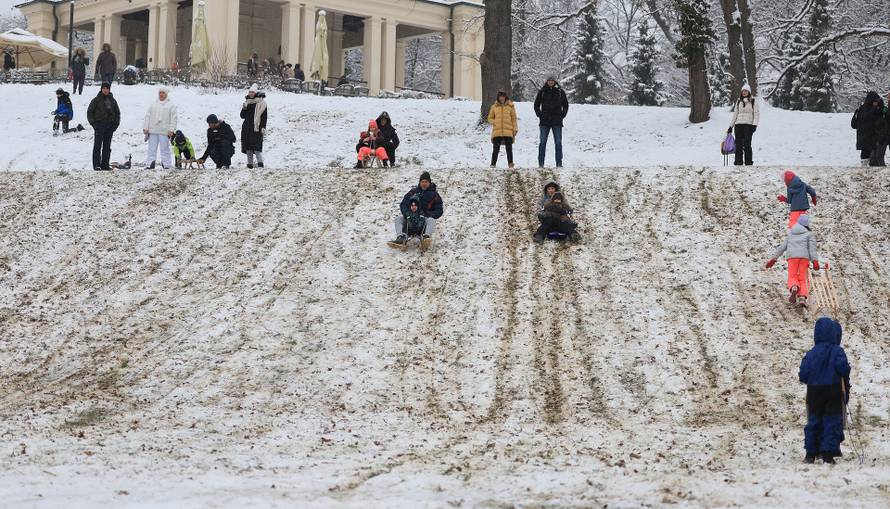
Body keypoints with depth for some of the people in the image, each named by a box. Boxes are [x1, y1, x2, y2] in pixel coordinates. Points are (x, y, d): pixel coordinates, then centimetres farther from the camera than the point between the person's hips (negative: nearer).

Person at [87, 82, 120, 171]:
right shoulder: (96, 100, 1)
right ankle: (96, 164, -8)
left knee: (107, 146, 6)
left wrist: (116, 123, 9)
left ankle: (105, 164, 10)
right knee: (97, 146, -7)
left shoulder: (112, 100, 13)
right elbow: (90, 111, 1)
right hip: (99, 125, -4)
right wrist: (93, 123, -7)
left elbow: (117, 112, 21)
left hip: (110, 125, 4)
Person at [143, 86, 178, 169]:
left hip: (164, 131, -3)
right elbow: (147, 116, 13)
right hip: (152, 131, 3)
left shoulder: (171, 105, 4)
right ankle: (150, 164, 3)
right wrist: (145, 127, 4)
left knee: (165, 148, -1)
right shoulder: (153, 104, 14)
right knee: (152, 148, 2)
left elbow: (173, 118, -1)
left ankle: (166, 165, 4)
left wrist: (171, 130, -10)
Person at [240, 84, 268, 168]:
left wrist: (263, 128, -13)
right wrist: (244, 108, -4)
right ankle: (250, 163, 7)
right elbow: (242, 116, 16)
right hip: (247, 128, 6)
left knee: (257, 146, -14)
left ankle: (260, 163, -15)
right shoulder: (247, 102, 15)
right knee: (248, 146, 3)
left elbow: (264, 116, -5)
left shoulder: (261, 102, -1)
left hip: (256, 128, -6)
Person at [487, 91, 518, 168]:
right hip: (497, 132, 0)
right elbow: (490, 118, 15)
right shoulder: (494, 107, 9)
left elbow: (514, 118, 9)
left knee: (509, 148, 2)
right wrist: (494, 122, -6)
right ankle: (493, 164, 5)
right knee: (496, 149, 0)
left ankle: (510, 163, 9)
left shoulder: (510, 106, 8)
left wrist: (515, 129, 1)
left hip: (508, 132, 0)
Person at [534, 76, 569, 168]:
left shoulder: (560, 92, 5)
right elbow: (536, 104, 12)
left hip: (557, 122, 0)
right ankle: (541, 163, 3)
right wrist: (539, 114, 0)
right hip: (545, 121, 0)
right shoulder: (542, 92, 4)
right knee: (542, 142, 0)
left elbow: (566, 104, 13)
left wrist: (563, 115, 2)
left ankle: (559, 163, 5)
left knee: (558, 143, 2)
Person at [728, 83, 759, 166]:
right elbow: (735, 114, 21)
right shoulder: (738, 102, 17)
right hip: (738, 125, 4)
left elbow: (756, 114, 0)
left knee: (747, 144, -9)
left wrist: (754, 124, -13)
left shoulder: (753, 102, 5)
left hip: (748, 125, -4)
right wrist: (731, 126, 17)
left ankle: (748, 163, -5)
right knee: (738, 144, -2)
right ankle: (738, 162, 1)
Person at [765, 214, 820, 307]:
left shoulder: (790, 234, 24)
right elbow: (812, 247, -1)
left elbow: (782, 247, 22)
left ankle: (794, 288, -33)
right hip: (804, 257, -1)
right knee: (803, 279, 4)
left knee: (792, 278, 3)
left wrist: (773, 259, 25)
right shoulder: (810, 234, 14)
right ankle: (802, 296, -21)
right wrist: (815, 261, -9)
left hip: (792, 257, 1)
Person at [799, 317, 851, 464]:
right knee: (832, 422, 3)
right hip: (833, 392, -3)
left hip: (814, 393, 3)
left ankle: (810, 454, 11)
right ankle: (828, 455, -1)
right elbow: (842, 367, -24)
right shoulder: (837, 351, -10)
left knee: (813, 422, 11)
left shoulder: (811, 353, -2)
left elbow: (803, 375, -5)